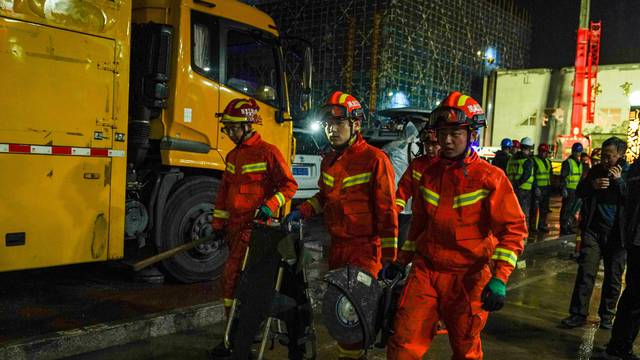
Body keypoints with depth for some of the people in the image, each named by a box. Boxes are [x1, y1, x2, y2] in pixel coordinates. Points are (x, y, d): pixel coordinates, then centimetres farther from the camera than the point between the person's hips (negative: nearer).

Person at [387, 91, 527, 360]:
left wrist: (499, 278, -19)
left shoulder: (490, 177, -9)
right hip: (425, 270, 3)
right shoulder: (430, 173, 6)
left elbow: (513, 228, -11)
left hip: (467, 277, -3)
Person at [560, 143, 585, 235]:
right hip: (569, 190, -8)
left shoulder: (580, 164, 17)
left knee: (573, 210, 12)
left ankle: (569, 227, 21)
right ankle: (563, 228, -2)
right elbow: (562, 177, -12)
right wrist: (563, 188, -19)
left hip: (577, 190, 8)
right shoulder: (567, 162, -8)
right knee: (566, 209, -6)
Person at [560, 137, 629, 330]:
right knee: (586, 272, -3)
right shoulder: (596, 170, 5)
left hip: (617, 233, -1)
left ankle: (607, 316, 24)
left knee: (614, 277, 9)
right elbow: (579, 192, 9)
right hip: (593, 230, 1)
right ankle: (579, 314, 3)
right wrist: (593, 185, -10)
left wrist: (619, 181, -21)